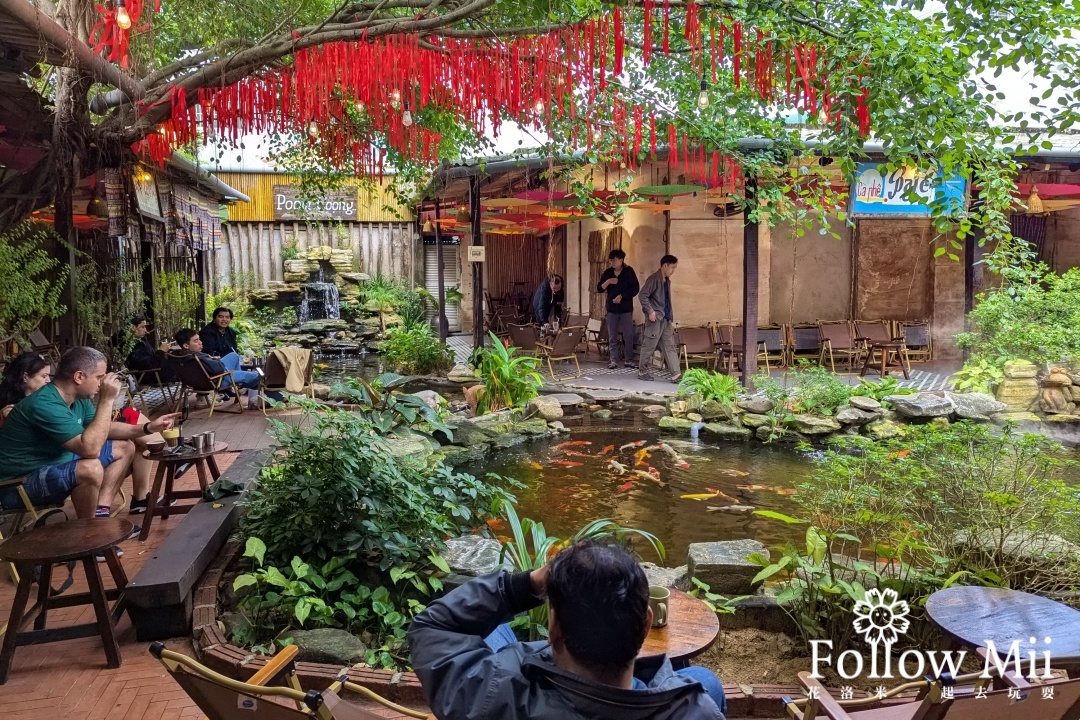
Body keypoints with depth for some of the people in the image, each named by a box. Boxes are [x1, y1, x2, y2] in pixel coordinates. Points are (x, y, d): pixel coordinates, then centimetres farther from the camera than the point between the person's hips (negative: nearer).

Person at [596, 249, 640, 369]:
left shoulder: (629, 271, -3)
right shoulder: (608, 273, 6)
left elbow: (635, 289, -8)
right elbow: (599, 289, 5)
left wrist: (621, 296, -15)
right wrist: (608, 282, -12)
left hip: (626, 308, -3)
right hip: (612, 308, 3)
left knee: (628, 335, 0)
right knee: (612, 336, 2)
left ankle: (629, 360, 9)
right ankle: (613, 361, 5)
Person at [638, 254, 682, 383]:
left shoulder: (667, 281, 15)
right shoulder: (654, 279, -12)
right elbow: (643, 295, -17)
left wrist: (671, 319, 16)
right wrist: (650, 311, -21)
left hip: (666, 319, 9)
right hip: (655, 318, -9)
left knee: (670, 346, 3)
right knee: (649, 345, 0)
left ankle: (676, 374, 0)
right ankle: (642, 371, 13)